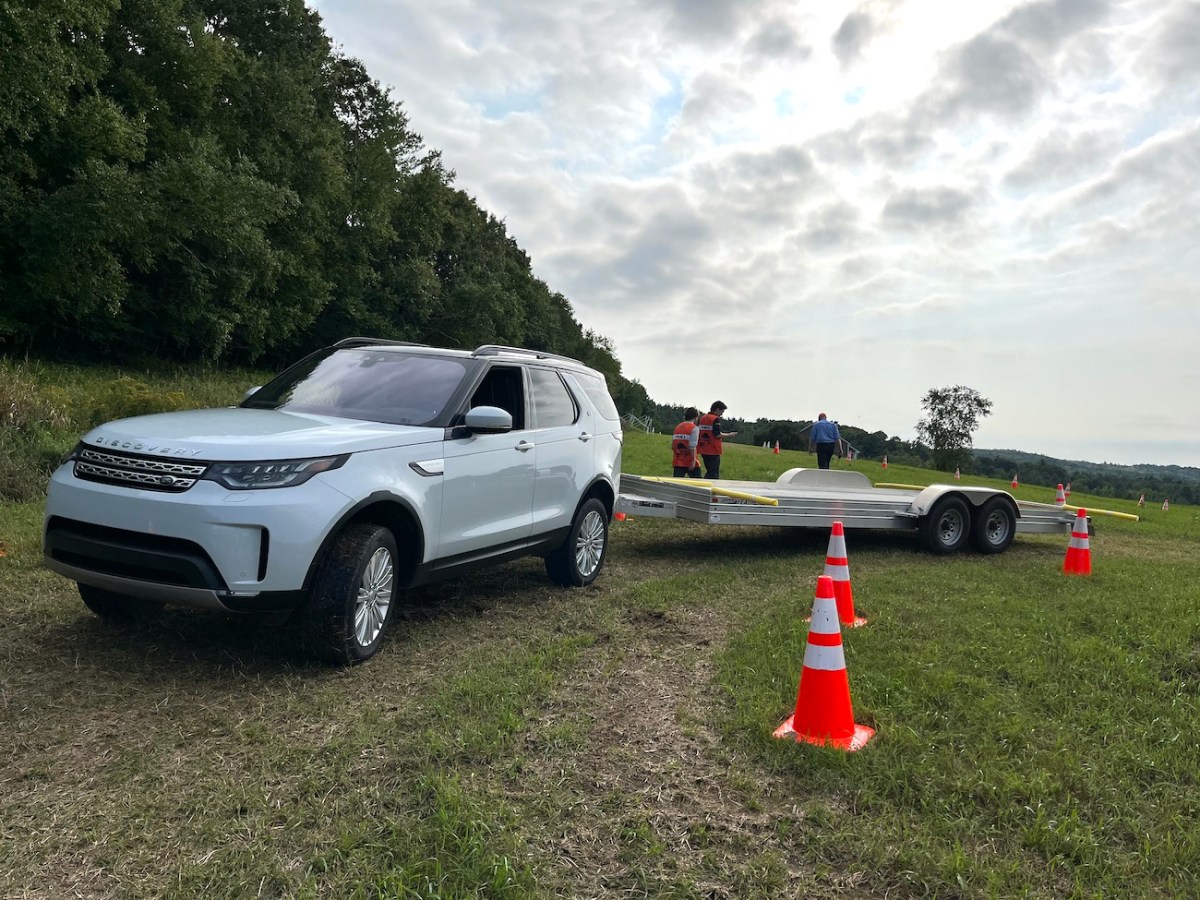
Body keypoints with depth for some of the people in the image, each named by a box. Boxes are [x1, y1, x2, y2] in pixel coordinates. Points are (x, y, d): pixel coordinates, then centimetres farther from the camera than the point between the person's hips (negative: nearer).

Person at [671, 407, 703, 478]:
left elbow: (673, 445, 12)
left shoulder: (677, 427, 11)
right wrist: (693, 461, -16)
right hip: (689, 462, -5)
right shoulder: (694, 428, -9)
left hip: (678, 462, 5)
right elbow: (692, 447, -18)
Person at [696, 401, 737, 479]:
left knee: (709, 472, 18)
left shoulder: (703, 418, 12)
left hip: (703, 450, 8)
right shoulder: (716, 419, -12)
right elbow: (717, 435, -18)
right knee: (714, 474, -1)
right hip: (713, 450, -8)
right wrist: (729, 435, -4)